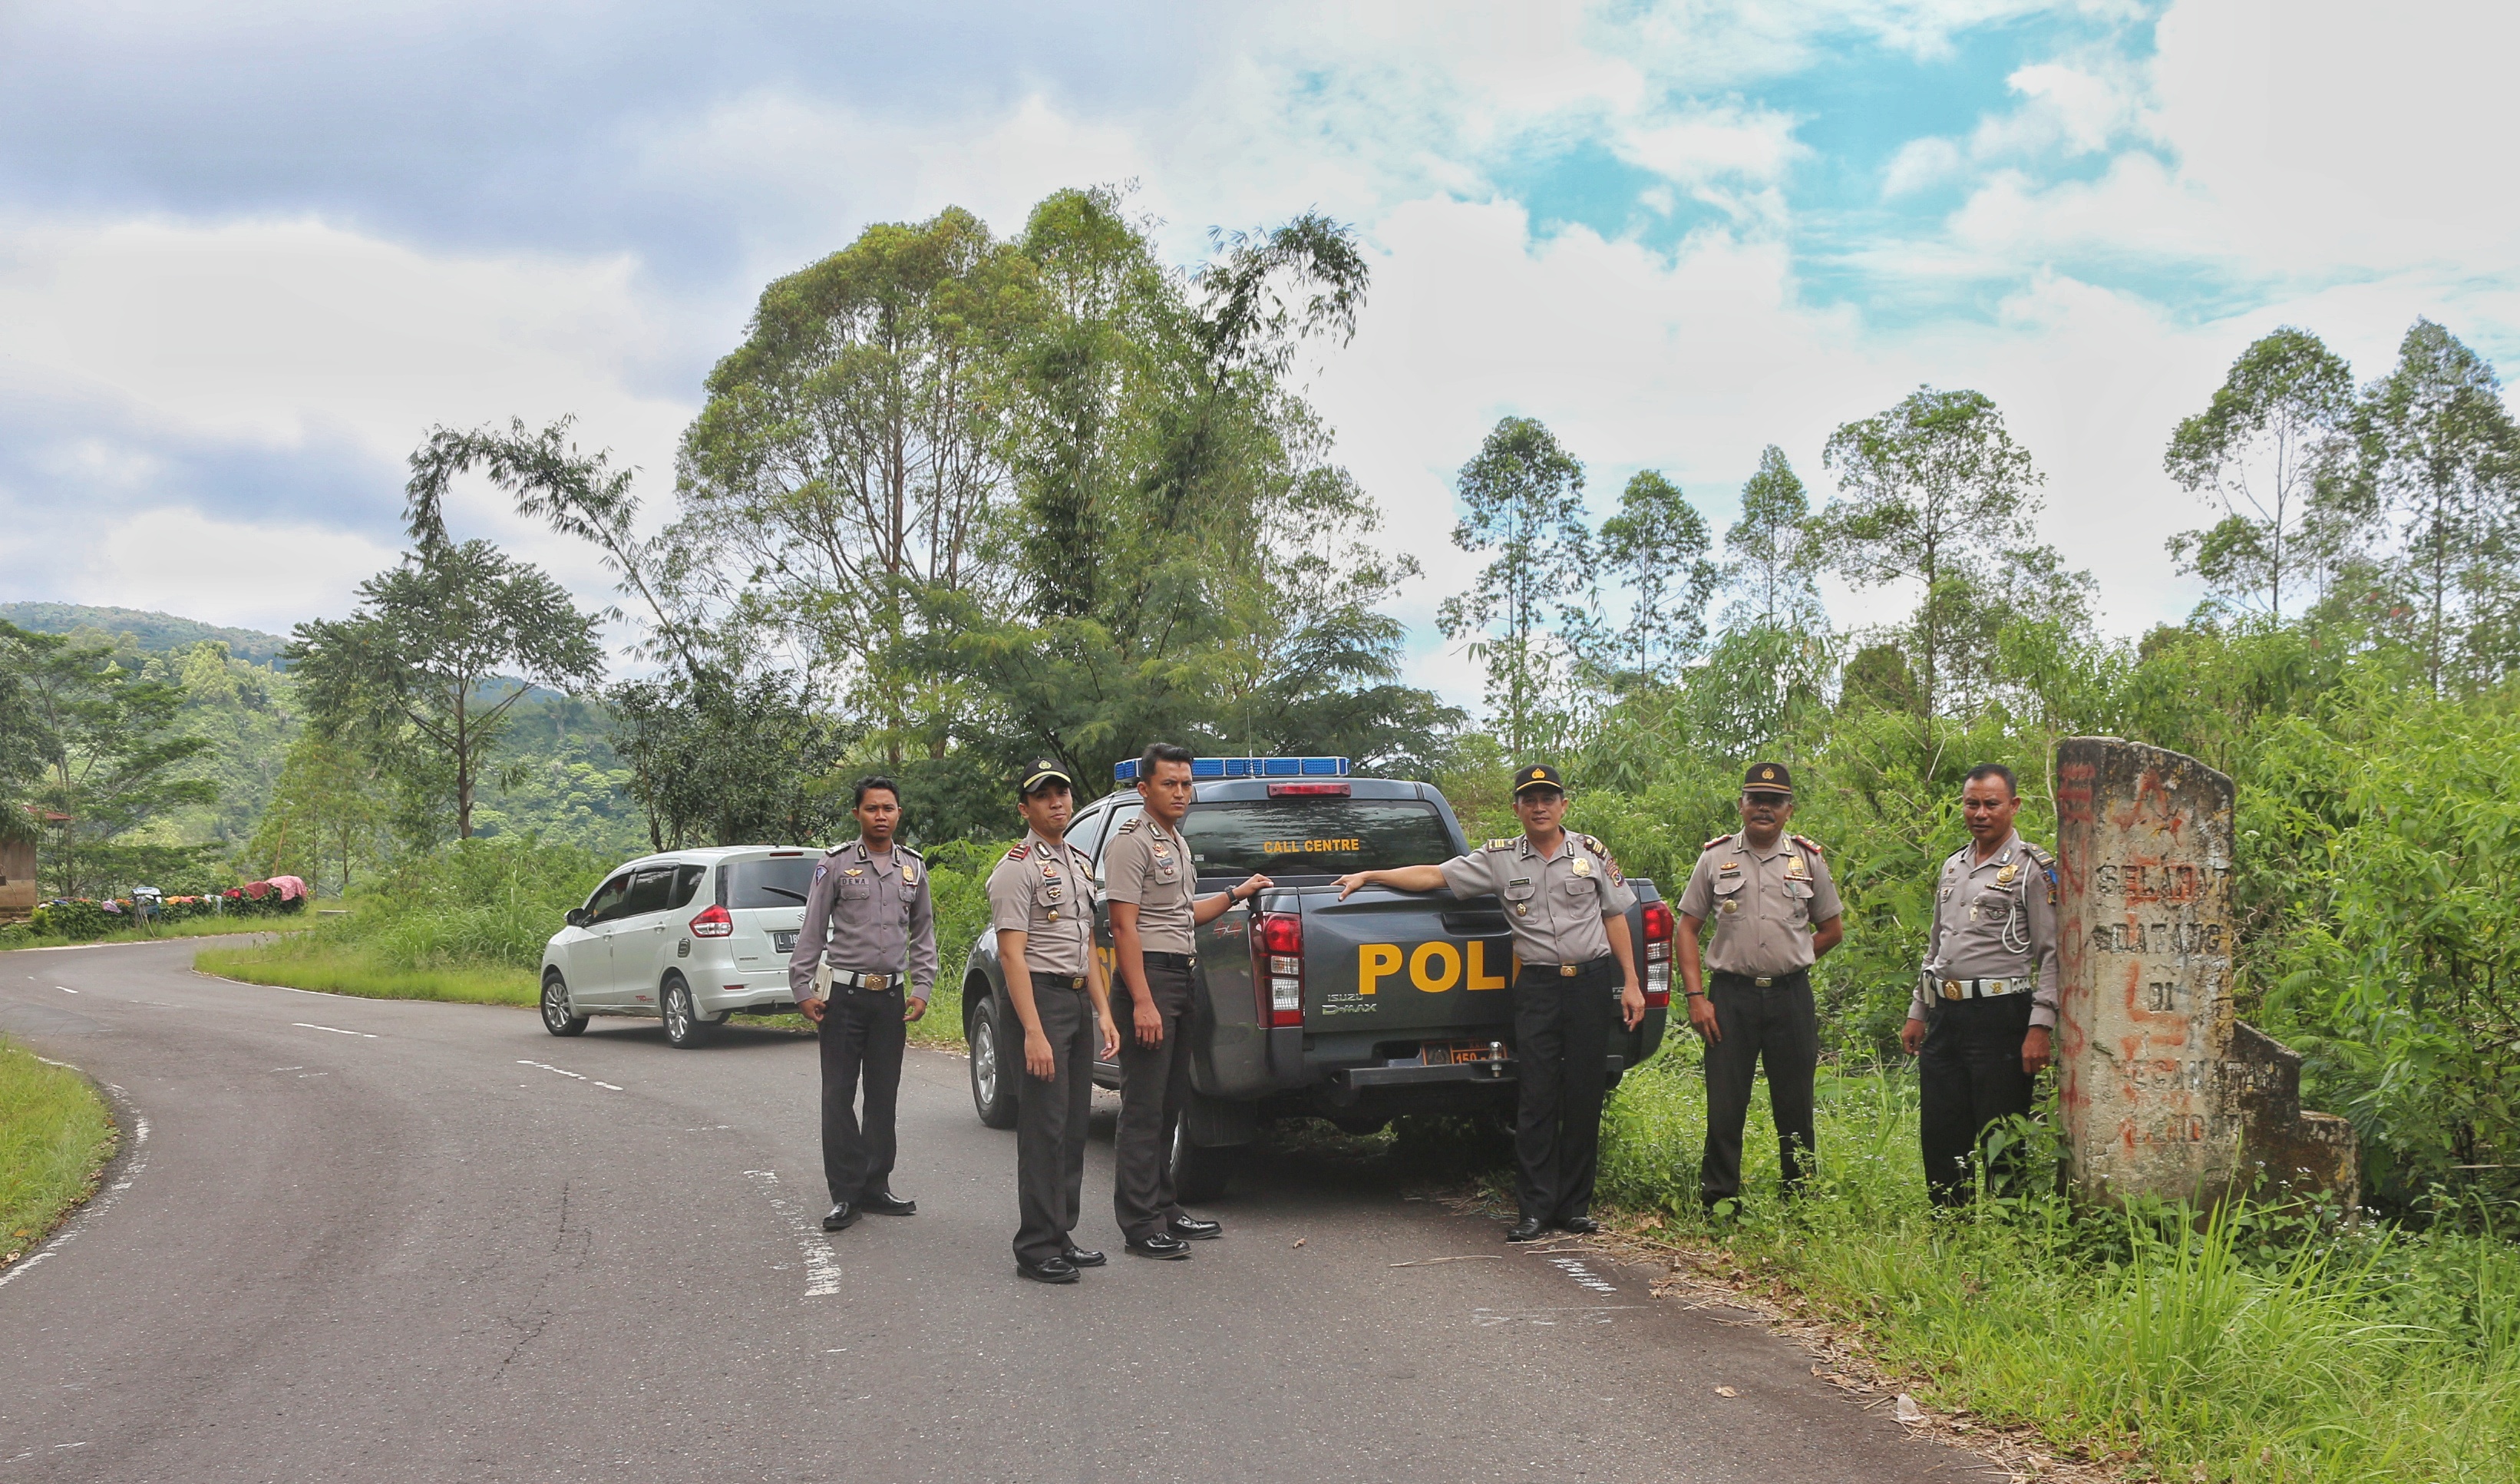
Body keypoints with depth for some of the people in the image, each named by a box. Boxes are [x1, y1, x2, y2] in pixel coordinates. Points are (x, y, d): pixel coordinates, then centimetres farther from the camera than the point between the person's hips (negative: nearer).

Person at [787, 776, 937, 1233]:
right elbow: (811, 931, -1)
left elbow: (923, 934, 17)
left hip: (891, 996, 3)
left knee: (884, 1095, 7)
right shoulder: (835, 864, -1)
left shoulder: (914, 867, 9)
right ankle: (846, 1194, 1)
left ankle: (876, 1187, 15)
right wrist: (802, 989, -5)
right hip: (844, 994, -3)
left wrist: (922, 988, 9)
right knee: (839, 1096, -3)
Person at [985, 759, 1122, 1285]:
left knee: (1074, 1126, 11)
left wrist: (1104, 1012, 12)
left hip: (1080, 1000, 9)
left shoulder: (1080, 863, 17)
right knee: (1044, 1127, -8)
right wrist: (1034, 1032, -23)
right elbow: (1012, 953, -16)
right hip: (1041, 998, -9)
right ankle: (1036, 1247, -3)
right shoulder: (1018, 868, -10)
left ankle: (1062, 1235, 19)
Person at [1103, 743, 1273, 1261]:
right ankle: (1140, 1225, -4)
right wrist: (1142, 1001, -23)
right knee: (1144, 1109, -7)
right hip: (1148, 973, -10)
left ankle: (1163, 1209, 22)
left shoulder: (1177, 844, 19)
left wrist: (1237, 894, 20)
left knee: (1170, 1102, 14)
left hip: (1180, 976, 10)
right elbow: (1125, 925, -17)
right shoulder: (1132, 842, -11)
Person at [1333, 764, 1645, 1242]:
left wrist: (1631, 984, 6)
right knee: (1536, 1100, -4)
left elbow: (1615, 916, 10)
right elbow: (1433, 875, 7)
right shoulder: (1499, 859, 6)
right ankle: (1536, 1209, 1)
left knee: (1585, 1097, 3)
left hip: (1591, 982, 0)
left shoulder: (1591, 853, 7)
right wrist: (1369, 875, 1)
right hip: (1537, 985, 0)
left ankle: (1575, 1206, 11)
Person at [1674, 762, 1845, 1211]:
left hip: (1791, 996, 1)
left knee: (1795, 1106, 5)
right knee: (1724, 1106, -1)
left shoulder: (1808, 859, 8)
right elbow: (1688, 927, 5)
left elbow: (1832, 928, 17)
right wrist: (1696, 996, -3)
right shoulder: (1715, 857, 5)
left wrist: (1788, 961, 10)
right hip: (1730, 995, -1)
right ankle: (1718, 1203, 6)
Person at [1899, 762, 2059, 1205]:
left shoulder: (2034, 868, -4)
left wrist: (2040, 1027, -16)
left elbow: (2053, 954, -8)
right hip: (1945, 1015, 7)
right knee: (1939, 1135, 8)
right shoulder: (1952, 866, 17)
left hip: (2000, 1018, -6)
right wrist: (1917, 1013, 20)